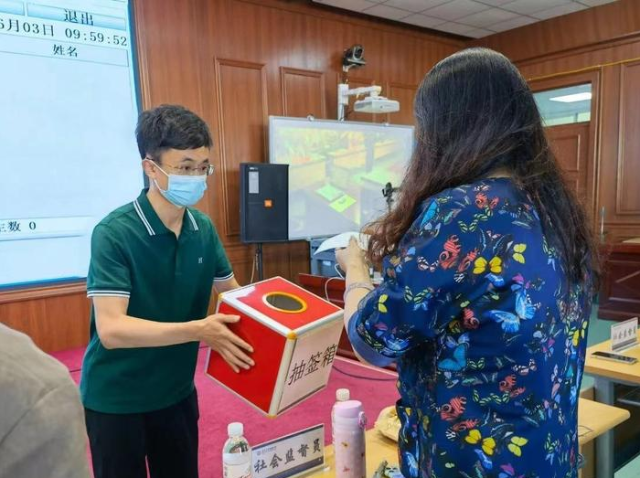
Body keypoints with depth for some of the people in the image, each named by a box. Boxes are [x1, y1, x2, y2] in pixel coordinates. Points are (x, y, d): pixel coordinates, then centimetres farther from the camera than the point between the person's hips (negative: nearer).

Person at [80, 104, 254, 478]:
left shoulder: (203, 228, -5)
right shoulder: (114, 233, -21)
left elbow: (232, 292, 6)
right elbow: (111, 328, -28)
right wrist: (199, 330, -36)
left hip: (178, 391, 5)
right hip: (116, 398, -5)